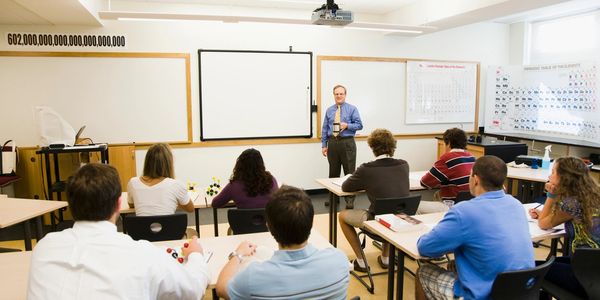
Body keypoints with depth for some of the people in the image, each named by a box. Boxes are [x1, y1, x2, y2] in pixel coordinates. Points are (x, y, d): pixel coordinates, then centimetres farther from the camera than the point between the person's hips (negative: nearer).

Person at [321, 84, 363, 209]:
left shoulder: (352, 109, 3)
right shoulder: (329, 110, 12)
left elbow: (359, 125, -1)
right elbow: (325, 128, 11)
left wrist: (347, 125, -17)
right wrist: (324, 145, 6)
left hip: (347, 143, -3)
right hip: (332, 143, 3)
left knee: (349, 171, -2)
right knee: (333, 172, 10)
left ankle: (350, 199, 5)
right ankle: (333, 197, 22)